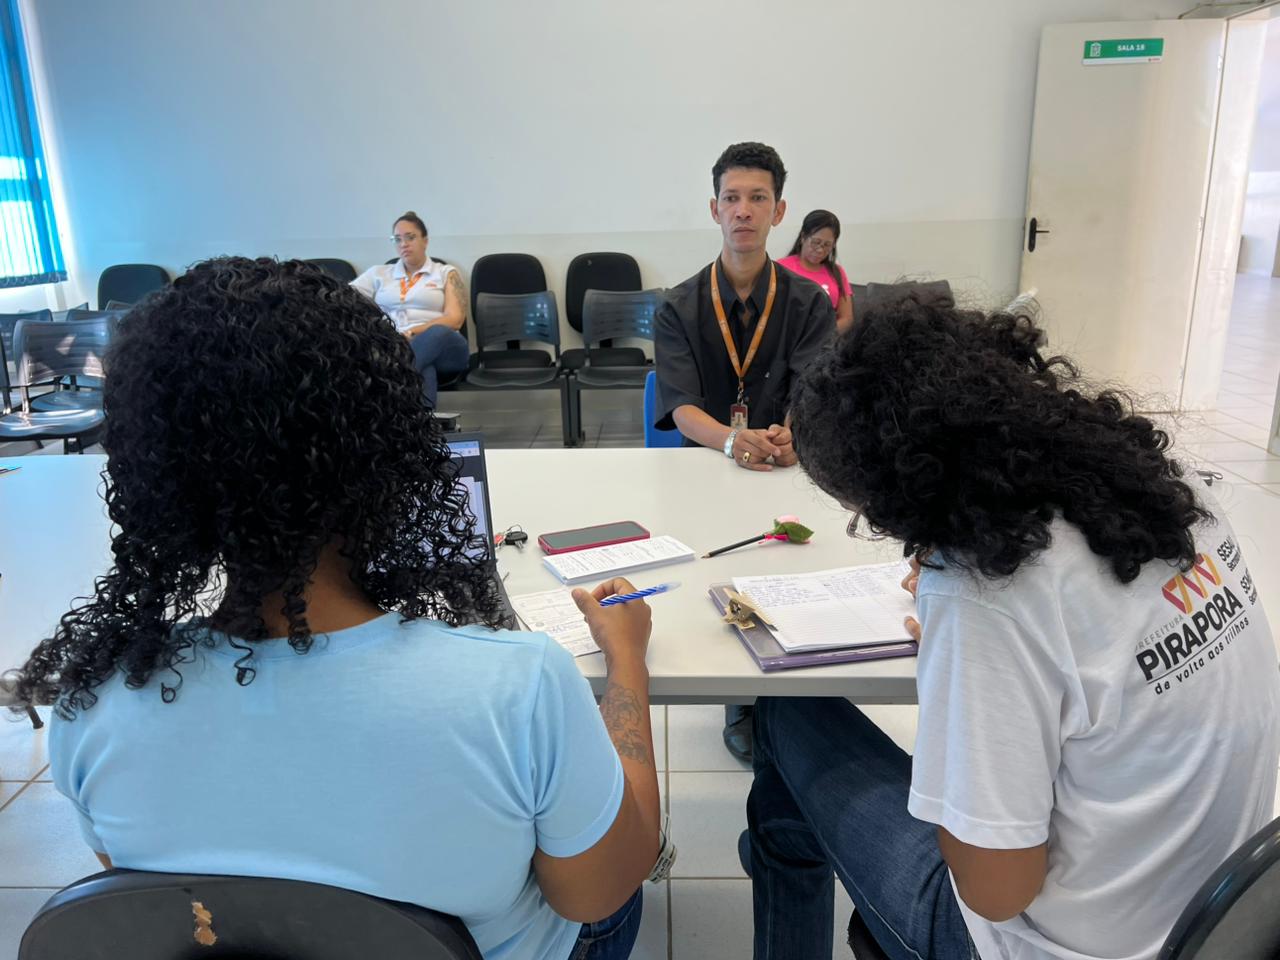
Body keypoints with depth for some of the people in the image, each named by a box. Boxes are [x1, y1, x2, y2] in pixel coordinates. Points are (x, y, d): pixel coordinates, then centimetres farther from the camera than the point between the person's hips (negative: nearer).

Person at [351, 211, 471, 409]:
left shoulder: (446, 273, 15)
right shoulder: (379, 273, 23)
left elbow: (455, 318, 0)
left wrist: (413, 333, -14)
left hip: (441, 345, -1)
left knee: (437, 334, -40)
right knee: (422, 371, -37)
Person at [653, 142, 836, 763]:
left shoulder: (809, 303, 7)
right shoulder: (678, 309, 4)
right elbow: (681, 407, -9)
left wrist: (792, 435, -32)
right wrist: (733, 440, -32)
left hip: (789, 471, 1)